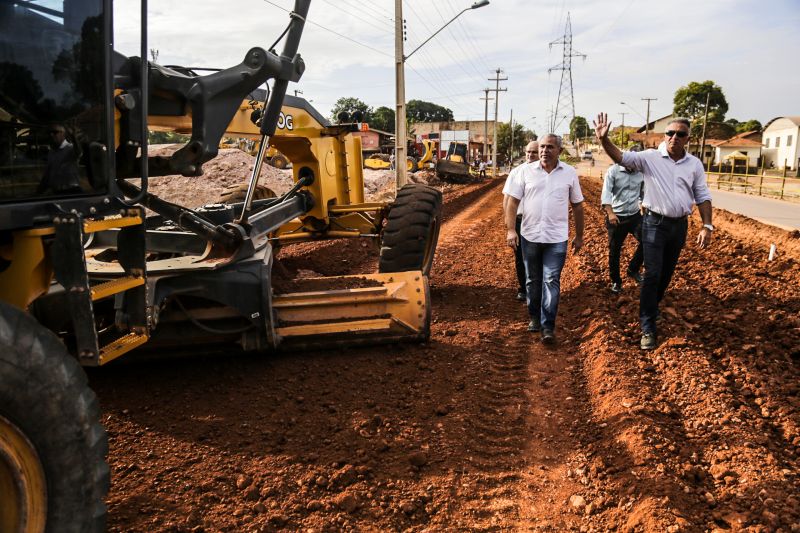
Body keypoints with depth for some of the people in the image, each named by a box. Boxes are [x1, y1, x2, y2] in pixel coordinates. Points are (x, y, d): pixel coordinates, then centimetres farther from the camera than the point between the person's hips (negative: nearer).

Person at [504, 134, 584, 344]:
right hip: (529, 236, 1)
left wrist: (579, 236, 9)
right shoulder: (526, 171, 1)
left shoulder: (569, 173, 2)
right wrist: (511, 229, -9)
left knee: (551, 281, -4)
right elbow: (513, 201, 0)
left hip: (557, 238, -1)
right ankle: (534, 317, 30)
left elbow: (577, 206, 8)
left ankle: (547, 326, 1)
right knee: (533, 280, 13)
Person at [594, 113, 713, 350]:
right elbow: (621, 157, -19)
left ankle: (650, 309, 37)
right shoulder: (650, 157, -7)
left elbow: (702, 196, 7)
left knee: (666, 274, 15)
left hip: (679, 225, 4)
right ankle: (648, 328, -2)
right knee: (652, 274, -7)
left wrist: (707, 226, -1)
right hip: (655, 223, -4)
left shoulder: (694, 164, 3)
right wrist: (604, 139, -37)